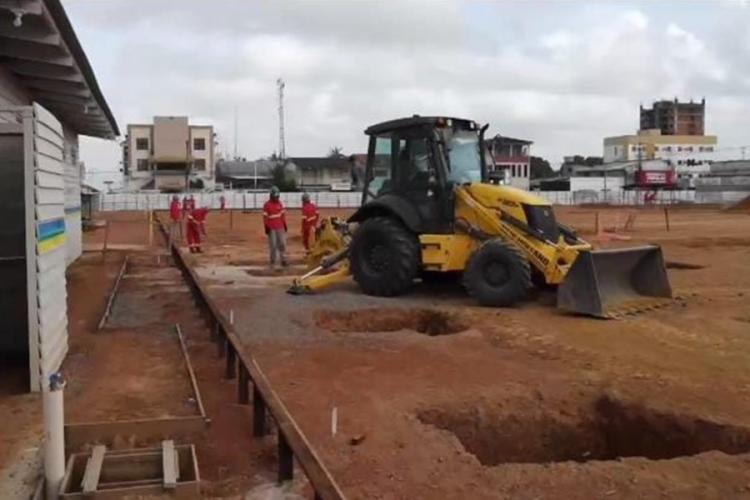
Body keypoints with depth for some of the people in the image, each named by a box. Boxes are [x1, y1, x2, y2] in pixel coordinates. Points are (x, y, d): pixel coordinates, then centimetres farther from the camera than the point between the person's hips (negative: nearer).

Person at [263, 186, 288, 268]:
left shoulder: (280, 203, 9)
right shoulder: (267, 205, -6)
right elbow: (265, 217, -7)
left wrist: (285, 224, 11)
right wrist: (266, 227, -11)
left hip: (280, 227, 5)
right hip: (271, 228, -4)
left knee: (282, 243, 3)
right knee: (273, 245, -2)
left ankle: (283, 260, 10)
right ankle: (272, 262, 7)